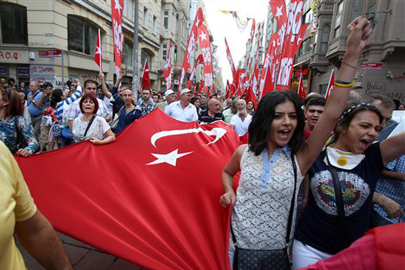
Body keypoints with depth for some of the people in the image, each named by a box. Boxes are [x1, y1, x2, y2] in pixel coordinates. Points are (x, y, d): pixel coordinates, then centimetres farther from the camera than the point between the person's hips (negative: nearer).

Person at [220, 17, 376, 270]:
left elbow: (332, 114, -23)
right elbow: (227, 172, 11)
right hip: (242, 246, 0)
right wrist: (229, 192, -10)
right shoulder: (244, 152, -10)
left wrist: (353, 53, -25)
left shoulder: (300, 158, -14)